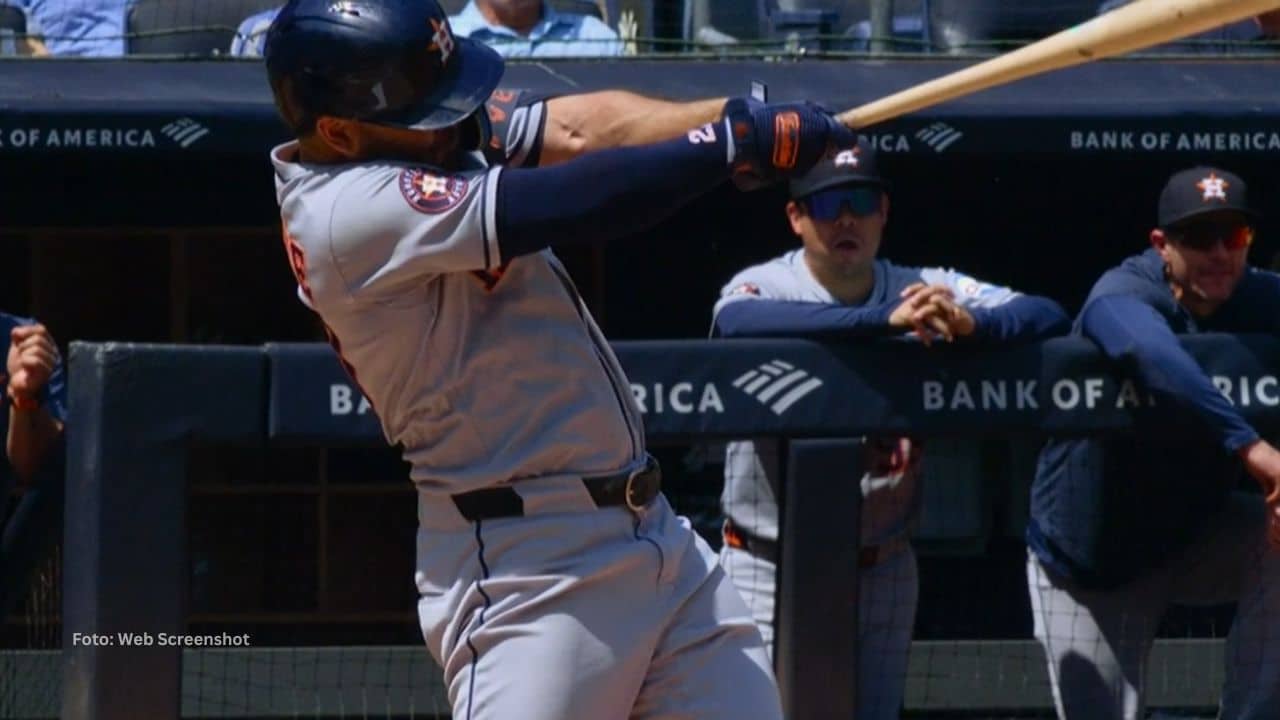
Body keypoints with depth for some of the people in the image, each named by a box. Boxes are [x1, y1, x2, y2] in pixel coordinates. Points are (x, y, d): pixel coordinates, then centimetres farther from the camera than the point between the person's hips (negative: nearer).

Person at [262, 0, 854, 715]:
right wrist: (738, 140, -15)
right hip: (525, 567, -9)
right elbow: (581, 203, -22)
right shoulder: (350, 212, -20)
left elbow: (580, 129, 2)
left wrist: (741, 114, -14)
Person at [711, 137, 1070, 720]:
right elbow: (740, 320, -33)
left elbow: (1047, 316, -9)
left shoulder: (926, 291, 1)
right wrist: (884, 320, -43)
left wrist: (970, 323, -32)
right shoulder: (763, 286, -8)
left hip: (882, 568, 3)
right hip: (771, 568, -3)